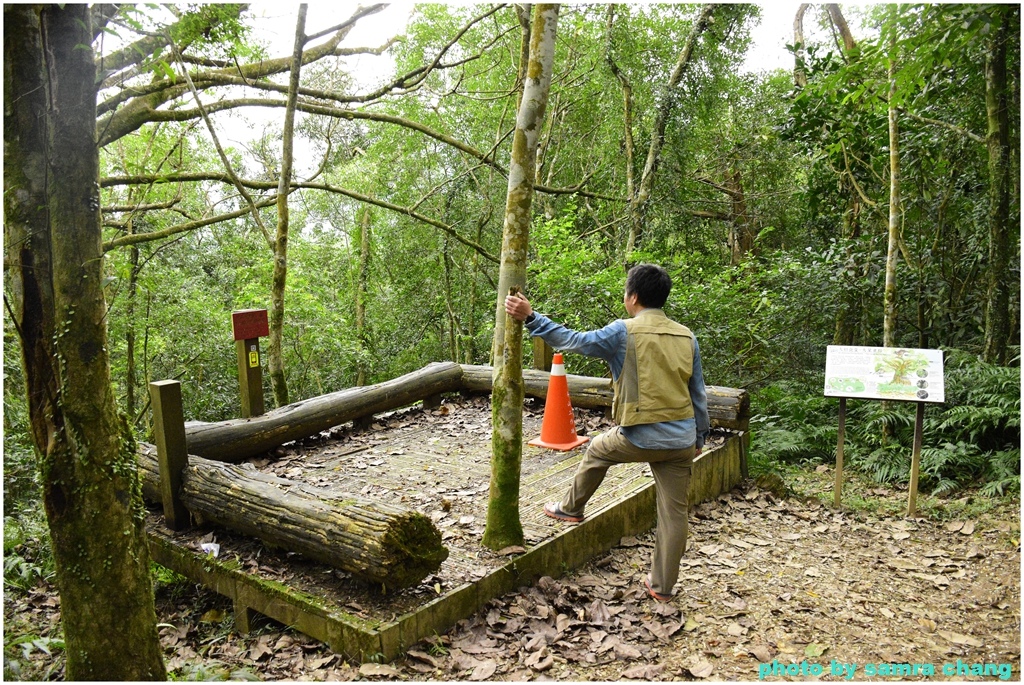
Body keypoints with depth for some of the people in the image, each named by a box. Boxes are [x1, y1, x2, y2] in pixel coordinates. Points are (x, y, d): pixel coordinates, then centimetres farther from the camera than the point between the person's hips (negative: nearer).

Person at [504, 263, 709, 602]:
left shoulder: (624, 332, -10)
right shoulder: (686, 336, 6)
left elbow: (571, 340, -7)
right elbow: (698, 394, 11)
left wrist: (530, 317, -1)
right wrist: (700, 437, 22)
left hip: (639, 438, -4)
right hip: (681, 441, 4)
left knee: (597, 451, 27)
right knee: (673, 511, 13)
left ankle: (571, 508, 45)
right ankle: (662, 584, 24)